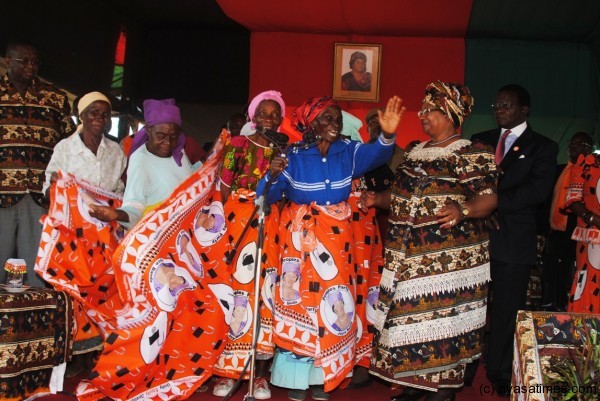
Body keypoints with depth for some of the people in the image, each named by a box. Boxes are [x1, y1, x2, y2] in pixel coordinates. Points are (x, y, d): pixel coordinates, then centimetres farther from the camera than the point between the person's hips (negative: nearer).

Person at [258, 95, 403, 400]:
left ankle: (323, 376, 22)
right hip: (300, 238, -3)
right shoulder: (294, 155, -9)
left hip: (337, 239, 3)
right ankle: (296, 376, 15)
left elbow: (374, 155, -20)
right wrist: (273, 176, -32)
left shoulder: (349, 151, -2)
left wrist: (387, 135, -40)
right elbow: (269, 196, -10)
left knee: (332, 302, 8)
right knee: (300, 299, 2)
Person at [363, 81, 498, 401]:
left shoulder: (472, 154, -7)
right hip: (408, 254, 7)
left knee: (444, 315, -3)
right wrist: (378, 199, 9)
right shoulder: (415, 151, 17)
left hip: (450, 255, -7)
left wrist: (463, 210, -34)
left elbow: (488, 197, -16)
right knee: (410, 315, 9)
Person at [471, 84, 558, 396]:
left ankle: (500, 373, 17)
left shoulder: (542, 147, 3)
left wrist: (495, 203, -18)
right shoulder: (480, 141, 14)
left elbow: (538, 189, -11)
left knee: (507, 309, 3)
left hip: (513, 239, -3)